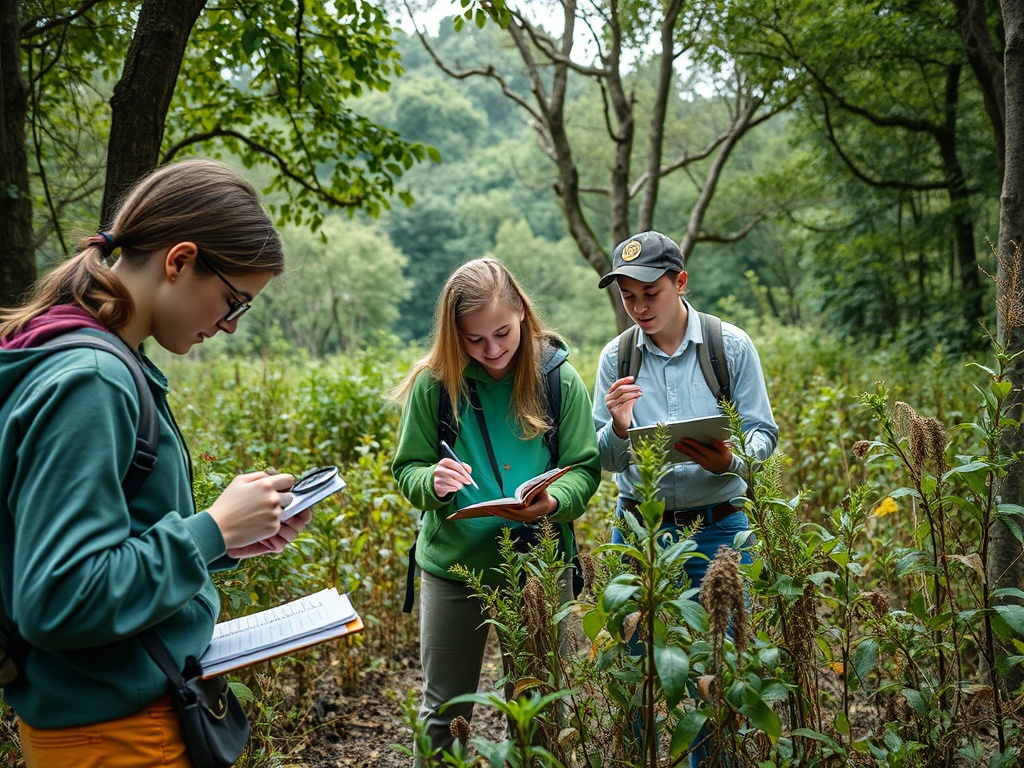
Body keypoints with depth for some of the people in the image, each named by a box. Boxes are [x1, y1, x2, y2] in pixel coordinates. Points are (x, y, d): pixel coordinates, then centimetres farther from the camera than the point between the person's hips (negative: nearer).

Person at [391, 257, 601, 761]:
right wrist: (434, 483, -24)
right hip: (453, 566, 0)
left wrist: (552, 502, -25)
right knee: (443, 710, 14)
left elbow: (585, 469, -4)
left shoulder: (559, 378, -7)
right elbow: (407, 470, -1)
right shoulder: (436, 382, -8)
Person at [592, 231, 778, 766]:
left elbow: (762, 435, -1)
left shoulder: (731, 346, -3)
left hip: (717, 528, -1)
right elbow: (608, 460, 4)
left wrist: (728, 462, -23)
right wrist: (619, 426, -18)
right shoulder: (616, 357, 2)